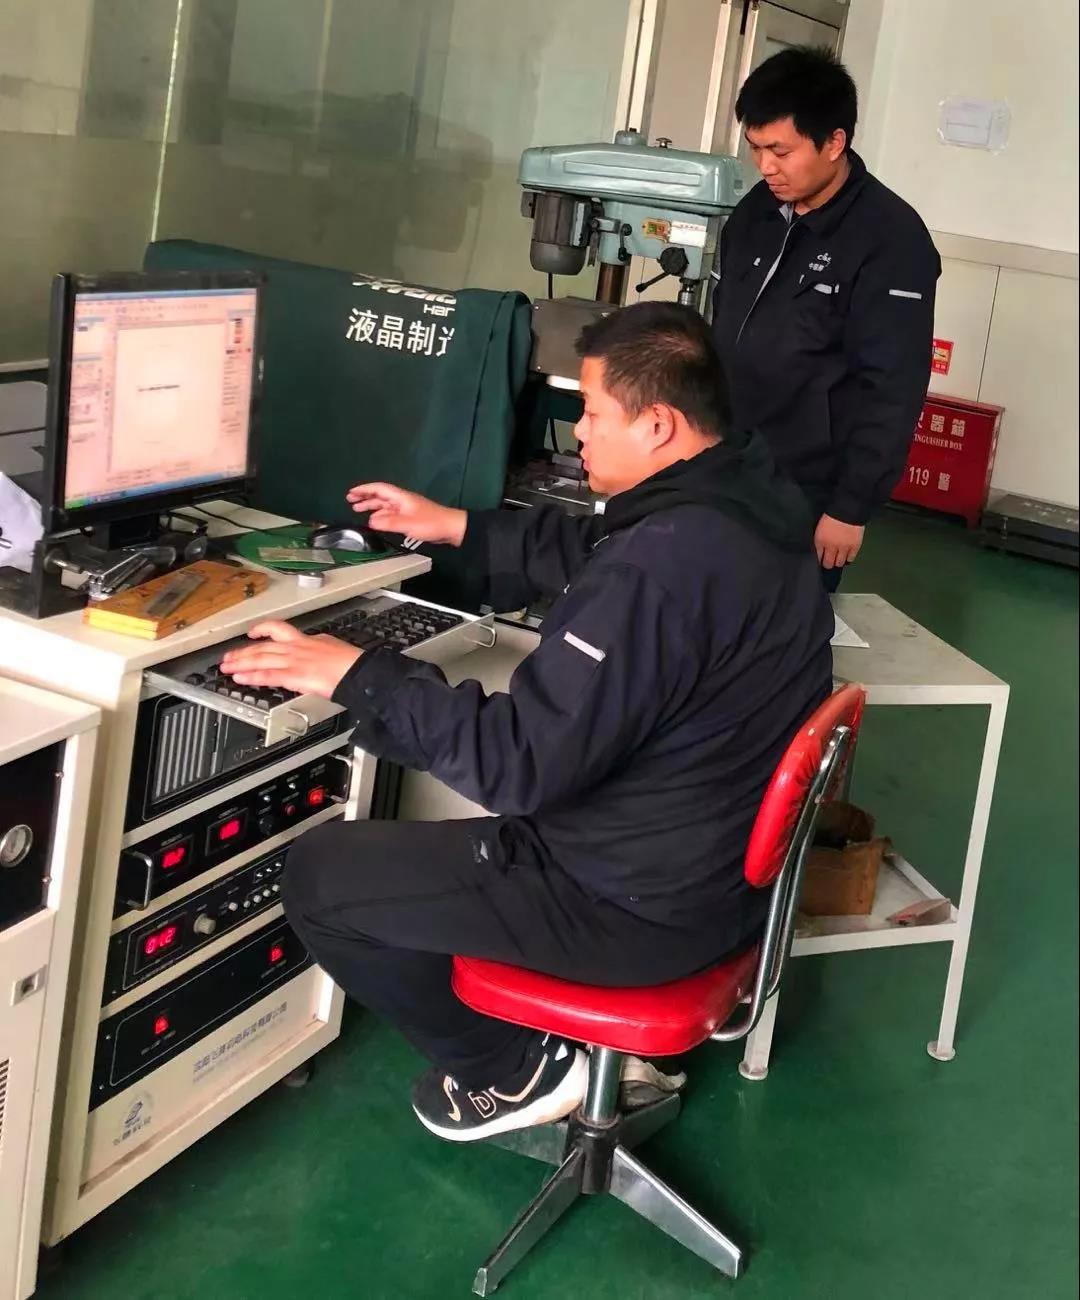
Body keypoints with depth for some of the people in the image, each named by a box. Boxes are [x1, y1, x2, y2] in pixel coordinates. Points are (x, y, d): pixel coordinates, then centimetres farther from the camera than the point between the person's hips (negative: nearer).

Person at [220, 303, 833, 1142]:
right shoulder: (744, 503, -1)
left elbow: (521, 762, -29)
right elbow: (593, 554, 20)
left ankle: (516, 1071, 11)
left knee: (319, 875, -3)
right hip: (722, 859, 10)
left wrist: (360, 678, -20)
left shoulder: (665, 563, -32)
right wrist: (460, 529, 23)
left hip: (646, 904, -10)